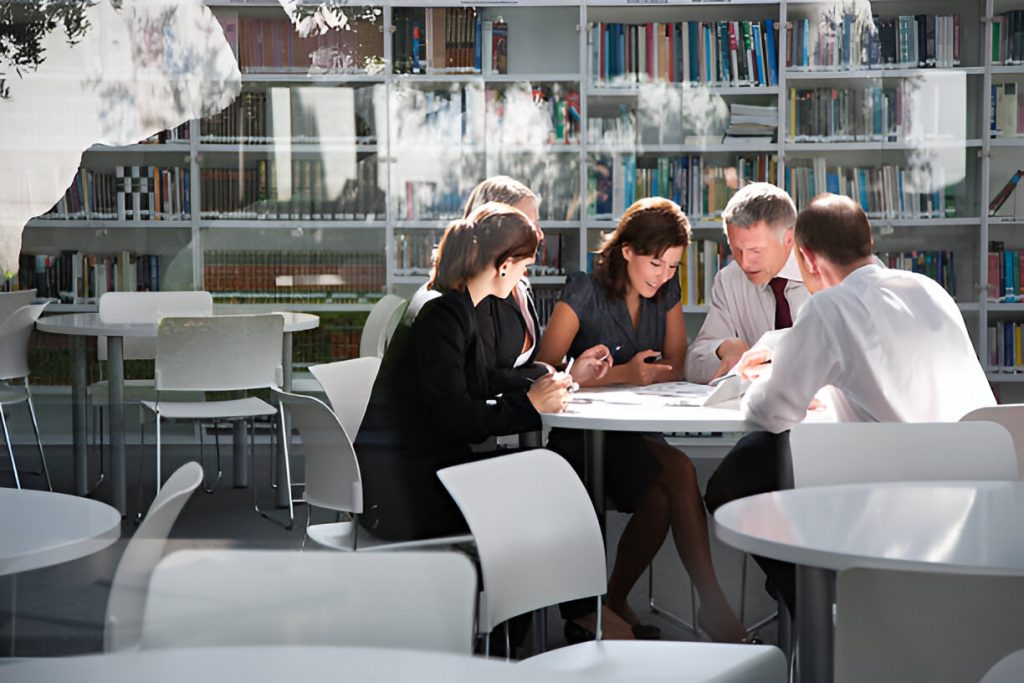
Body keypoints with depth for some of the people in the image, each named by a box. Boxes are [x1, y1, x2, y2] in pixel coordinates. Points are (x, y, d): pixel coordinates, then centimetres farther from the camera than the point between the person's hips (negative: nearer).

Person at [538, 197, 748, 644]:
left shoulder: (666, 291, 8)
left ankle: (609, 603, -14)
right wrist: (623, 374, -19)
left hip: (637, 437, 5)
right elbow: (545, 371, -13)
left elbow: (675, 366, 10)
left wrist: (644, 372, -14)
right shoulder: (585, 291, -9)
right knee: (680, 472, -29)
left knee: (660, 500, -29)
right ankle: (712, 602, -19)